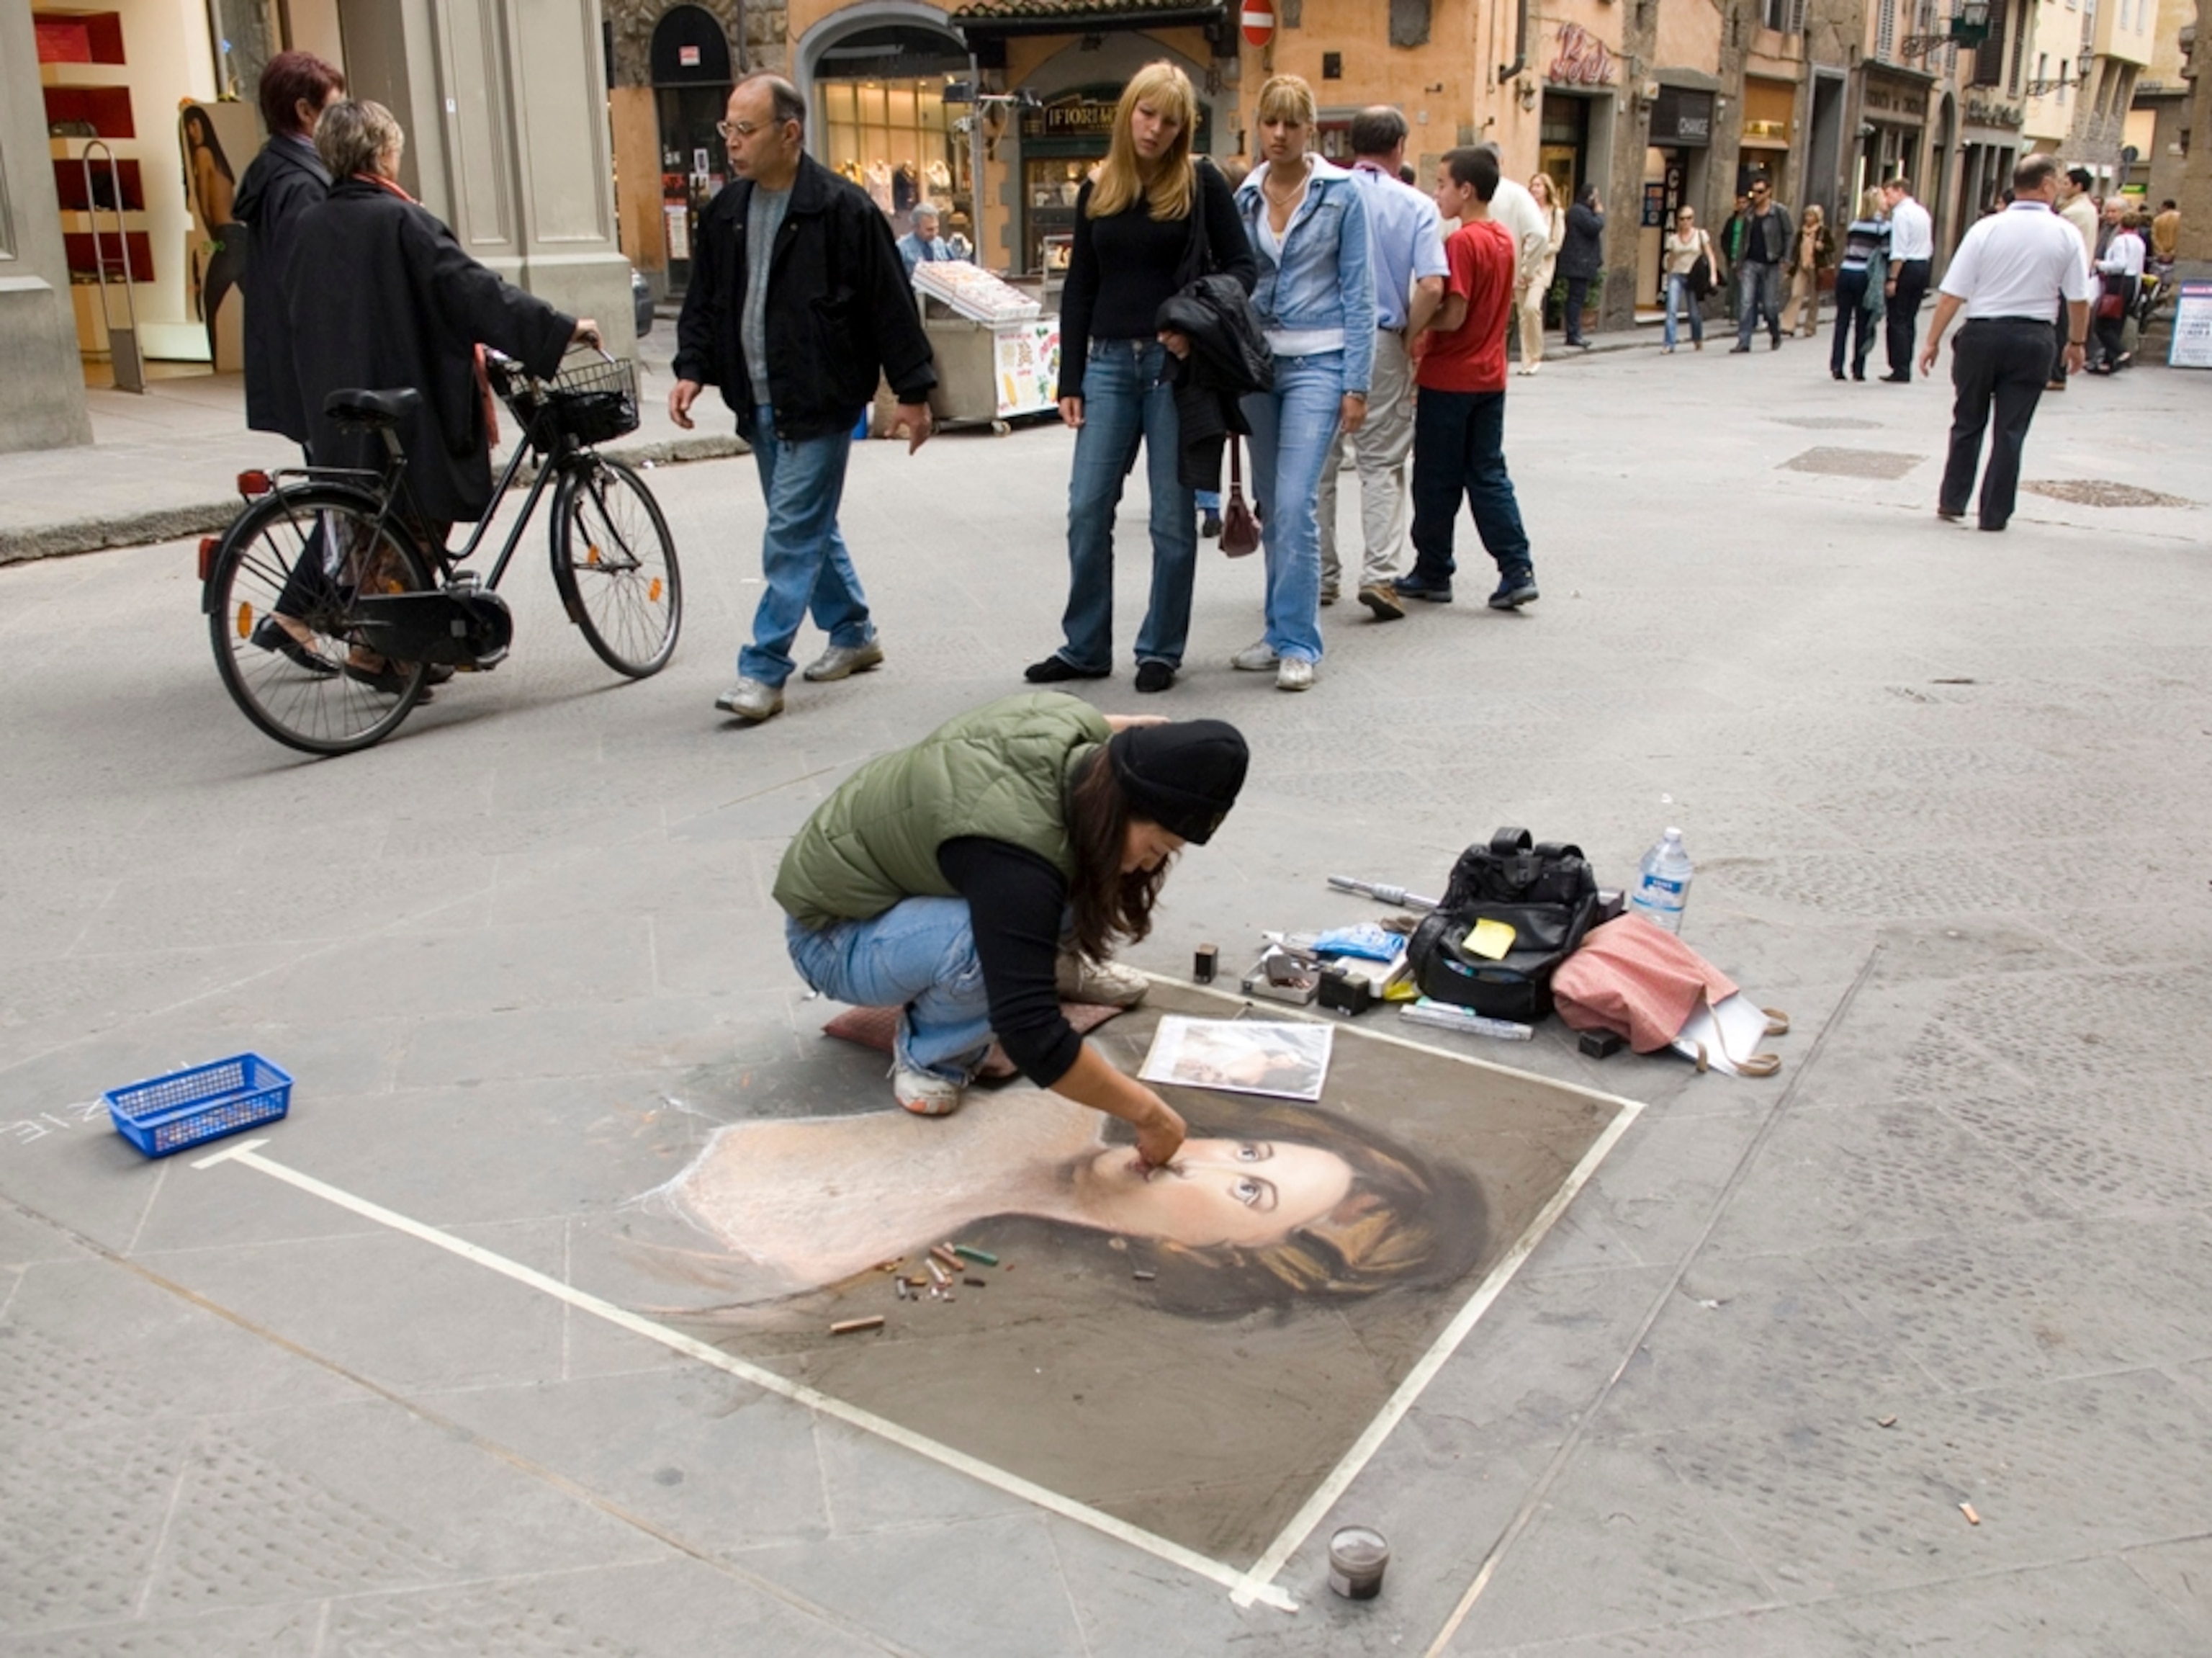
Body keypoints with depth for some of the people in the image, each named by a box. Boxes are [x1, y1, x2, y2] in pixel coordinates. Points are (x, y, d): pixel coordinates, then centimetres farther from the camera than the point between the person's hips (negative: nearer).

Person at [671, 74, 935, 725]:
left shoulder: (843, 209, -12)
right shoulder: (726, 212, 9)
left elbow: (891, 304, -10)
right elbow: (704, 302, 15)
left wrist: (912, 390, -10)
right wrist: (692, 369, 1)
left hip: (820, 404, -7)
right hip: (759, 404, 7)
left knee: (793, 534, -8)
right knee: (808, 526, 16)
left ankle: (763, 671, -4)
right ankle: (853, 635, 32)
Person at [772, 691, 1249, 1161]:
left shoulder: (1072, 727, -16)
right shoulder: (1013, 850, -40)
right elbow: (1032, 1036, -40)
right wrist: (1146, 1111, -33)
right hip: (837, 936, -8)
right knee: (991, 941, -37)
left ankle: (1055, 961, 13)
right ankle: (928, 1052, -9)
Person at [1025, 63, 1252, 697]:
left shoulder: (1202, 184, 0)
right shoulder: (1096, 189, 9)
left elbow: (1241, 265, 2)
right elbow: (1079, 288, 10)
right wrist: (1070, 379, 4)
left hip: (1177, 364, -3)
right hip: (1109, 361, 3)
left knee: (1172, 515, 2)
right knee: (1087, 509, 2)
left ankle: (1161, 650, 15)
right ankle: (1084, 647, 14)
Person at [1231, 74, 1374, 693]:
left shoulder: (1341, 194, -2)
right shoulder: (1244, 197, 9)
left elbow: (1359, 293, -3)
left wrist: (1356, 384, -9)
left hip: (1316, 362, -5)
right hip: (1256, 359, 5)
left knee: (1295, 502, -14)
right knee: (1271, 504, 10)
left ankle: (1297, 643, -7)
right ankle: (1281, 631, 20)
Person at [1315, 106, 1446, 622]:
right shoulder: (1417, 207, -2)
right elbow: (1431, 286, -12)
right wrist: (1407, 336, 2)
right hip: (1380, 344, -1)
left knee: (1318, 463, 11)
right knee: (1381, 464, 6)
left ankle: (1319, 576, 17)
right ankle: (1380, 574, -5)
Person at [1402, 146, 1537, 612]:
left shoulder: (1461, 242, -17)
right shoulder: (1503, 240, 8)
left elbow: (1452, 316, -21)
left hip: (1449, 380, -8)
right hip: (1490, 377, 8)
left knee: (1437, 481, 5)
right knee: (1488, 475, 10)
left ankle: (1433, 573, 15)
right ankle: (1518, 570, 3)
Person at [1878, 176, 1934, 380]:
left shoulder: (1901, 214, -11)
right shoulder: (1923, 213, 16)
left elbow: (1899, 252, -18)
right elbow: (1930, 248, 15)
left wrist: (1892, 279, -19)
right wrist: (1924, 267, 16)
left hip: (1906, 267, -8)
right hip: (1923, 266, 8)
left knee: (1898, 320, -4)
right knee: (1910, 320, 11)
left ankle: (1900, 371, -5)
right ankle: (1905, 369, 13)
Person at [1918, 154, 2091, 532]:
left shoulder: (1986, 230, -6)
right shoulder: (2066, 235, -2)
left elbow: (1952, 294, -9)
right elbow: (2078, 298, 2)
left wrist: (1932, 341, -1)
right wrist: (2076, 342, 17)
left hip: (1981, 334, 0)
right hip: (2032, 339, 0)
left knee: (1968, 423, 15)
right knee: (2011, 430, 6)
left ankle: (1952, 501, 18)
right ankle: (1995, 514, 8)